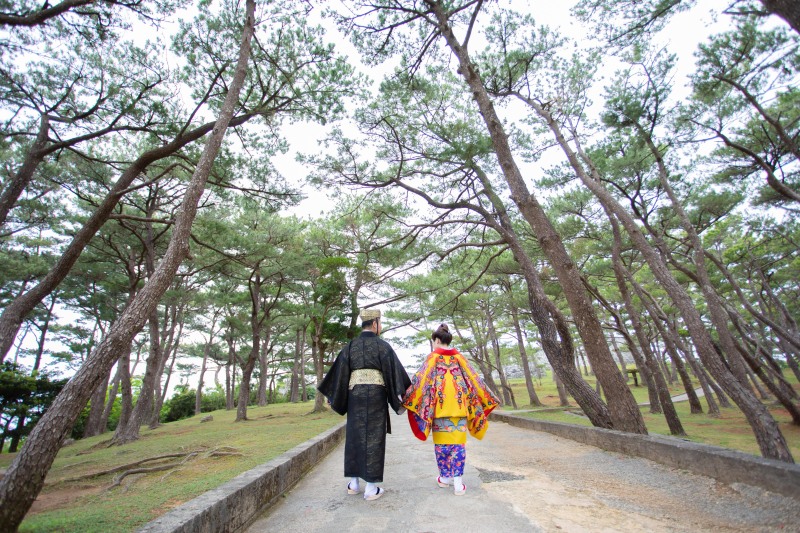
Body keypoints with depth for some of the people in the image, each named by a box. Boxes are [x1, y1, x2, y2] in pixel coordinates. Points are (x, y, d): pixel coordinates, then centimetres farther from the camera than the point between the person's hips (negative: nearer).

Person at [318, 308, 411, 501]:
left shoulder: (350, 346, 4)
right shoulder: (383, 346, -6)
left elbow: (339, 372, 5)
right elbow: (395, 371, -8)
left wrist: (332, 396, 14)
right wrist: (404, 396, 0)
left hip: (355, 395, 4)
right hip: (376, 395, -3)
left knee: (354, 436, 14)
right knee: (373, 437, 4)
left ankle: (353, 483, 22)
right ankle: (371, 488, 9)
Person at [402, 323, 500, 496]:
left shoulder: (433, 357, -3)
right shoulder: (459, 357, 4)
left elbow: (421, 379, -7)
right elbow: (474, 380, 5)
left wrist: (408, 398, -1)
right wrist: (486, 399, 14)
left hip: (439, 406, -2)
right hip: (459, 405, 2)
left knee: (442, 442, 11)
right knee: (458, 443, 5)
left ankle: (445, 477, 21)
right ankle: (458, 481, 1)